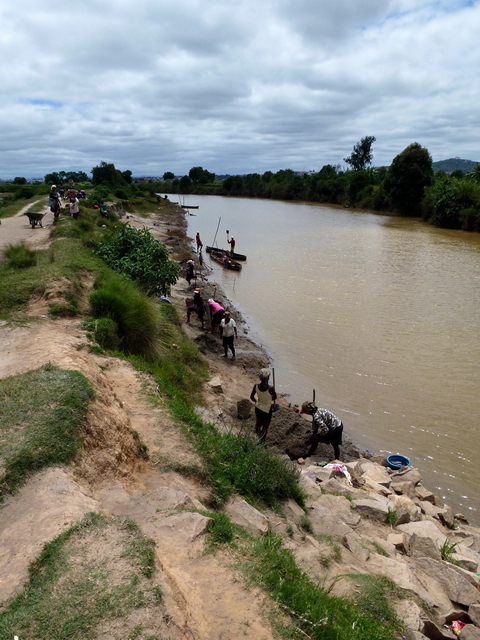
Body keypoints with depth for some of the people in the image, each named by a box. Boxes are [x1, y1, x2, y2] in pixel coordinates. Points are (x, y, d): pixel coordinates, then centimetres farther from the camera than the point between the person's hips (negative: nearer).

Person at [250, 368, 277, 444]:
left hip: (258, 407, 4)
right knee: (265, 427, 20)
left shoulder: (256, 386, -21)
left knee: (258, 422, 32)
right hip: (267, 409, -4)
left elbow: (252, 397, -7)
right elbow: (274, 398, -13)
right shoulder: (270, 388, -33)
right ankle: (261, 442, 37)